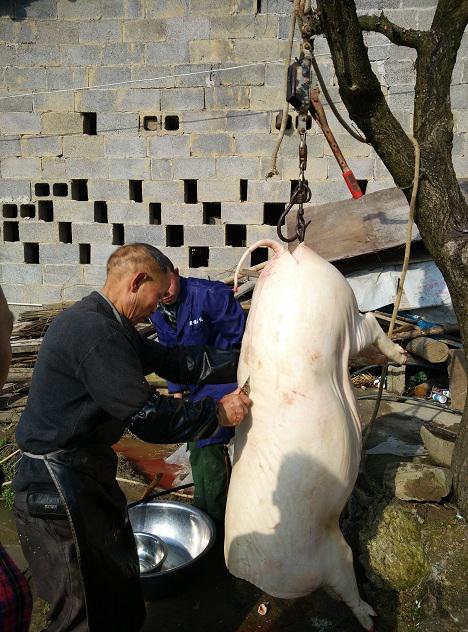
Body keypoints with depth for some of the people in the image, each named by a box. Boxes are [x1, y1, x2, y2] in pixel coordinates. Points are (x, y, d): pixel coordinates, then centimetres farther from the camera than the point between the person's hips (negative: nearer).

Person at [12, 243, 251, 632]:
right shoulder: (94, 332, -26)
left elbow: (171, 360, 8)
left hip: (85, 474, 10)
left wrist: (240, 361, 5)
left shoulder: (107, 324, 8)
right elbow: (148, 418, -26)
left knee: (117, 589, 21)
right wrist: (218, 413, -14)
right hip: (60, 486, -10)